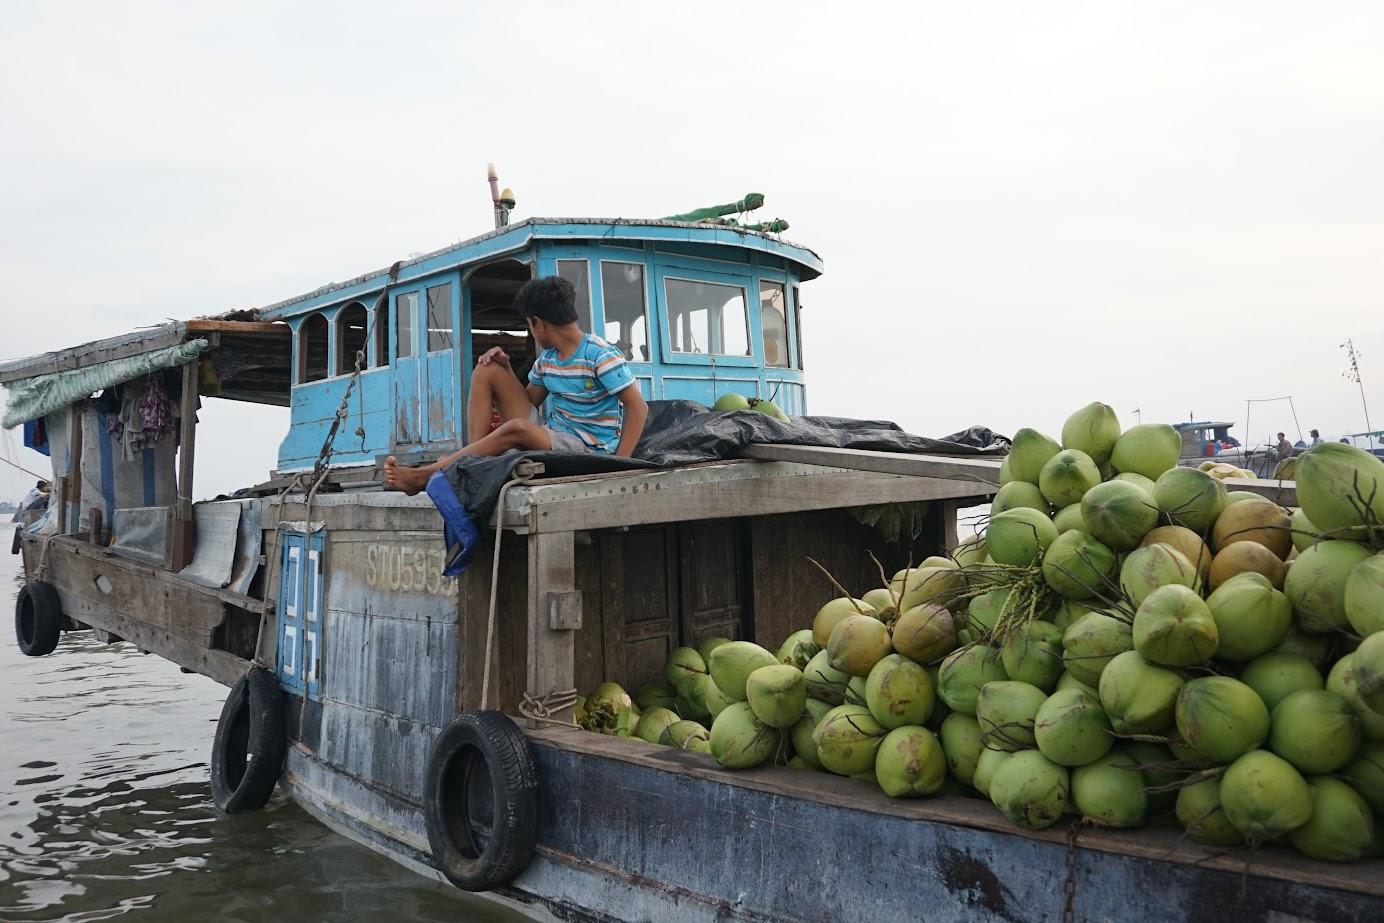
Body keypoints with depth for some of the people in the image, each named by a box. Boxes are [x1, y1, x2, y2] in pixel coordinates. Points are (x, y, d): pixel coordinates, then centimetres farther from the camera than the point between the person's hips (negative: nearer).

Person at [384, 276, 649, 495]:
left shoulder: (600, 356, -13)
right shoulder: (547, 358, 10)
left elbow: (638, 407, -18)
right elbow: (530, 400, 21)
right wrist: (505, 367, 3)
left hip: (588, 447, -8)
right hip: (548, 435, 9)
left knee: (517, 427, -38)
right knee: (487, 370, 4)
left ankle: (423, 476, -27)